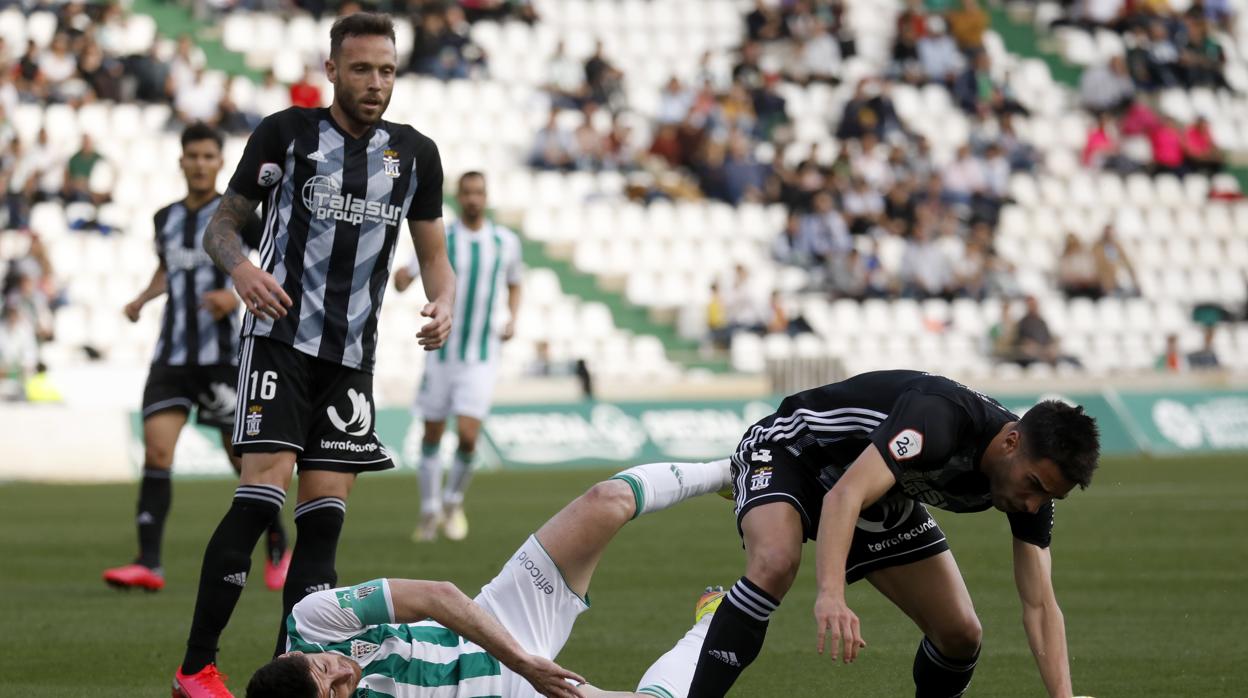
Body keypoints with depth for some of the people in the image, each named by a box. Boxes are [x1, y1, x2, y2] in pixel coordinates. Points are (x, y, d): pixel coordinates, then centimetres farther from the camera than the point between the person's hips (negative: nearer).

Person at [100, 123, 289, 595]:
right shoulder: (166, 219, 13)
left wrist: (239, 293, -20)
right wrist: (143, 298, 14)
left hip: (221, 356, -4)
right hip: (172, 356, 4)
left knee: (243, 455, 3)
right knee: (156, 450, -12)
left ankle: (278, 550, 24)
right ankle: (149, 564, -16)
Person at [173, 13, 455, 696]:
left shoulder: (415, 154, 10)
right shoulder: (286, 132, 1)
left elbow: (433, 253, 17)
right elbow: (221, 222, 6)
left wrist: (443, 300, -5)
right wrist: (240, 265, -15)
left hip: (351, 356, 4)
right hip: (280, 336, -4)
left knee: (325, 513, -1)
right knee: (262, 493, -17)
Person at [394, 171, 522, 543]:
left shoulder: (505, 241, 3)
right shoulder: (440, 239, -4)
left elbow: (514, 284, 20)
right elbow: (403, 281, -10)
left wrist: (512, 320, 3)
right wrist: (400, 277, -34)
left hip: (482, 358, 0)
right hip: (442, 353, 0)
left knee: (467, 435, -13)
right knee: (432, 434, 6)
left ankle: (454, 501, 12)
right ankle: (430, 511, 22)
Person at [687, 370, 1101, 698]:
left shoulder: (1035, 475, -16)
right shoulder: (939, 417, -38)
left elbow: (1040, 607, -14)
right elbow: (845, 495, -48)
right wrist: (831, 595, -62)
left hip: (886, 497, 7)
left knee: (960, 634, -5)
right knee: (775, 564, -38)